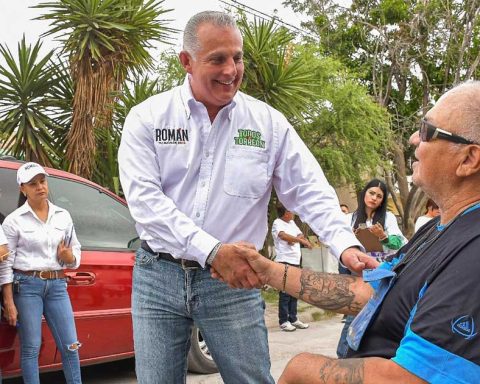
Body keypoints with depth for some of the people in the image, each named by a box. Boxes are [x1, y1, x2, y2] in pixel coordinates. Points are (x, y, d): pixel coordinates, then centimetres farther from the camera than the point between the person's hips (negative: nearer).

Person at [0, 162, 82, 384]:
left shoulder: (63, 216, 9)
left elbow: (76, 250, 18)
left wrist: (70, 257, -7)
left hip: (57, 285, 4)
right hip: (27, 285, -3)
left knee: (70, 346, 3)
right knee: (31, 347, -1)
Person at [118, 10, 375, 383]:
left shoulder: (268, 122, 1)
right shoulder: (147, 118, -3)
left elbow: (310, 191, 0)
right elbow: (144, 198, -14)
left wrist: (346, 244, -19)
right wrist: (212, 251, -25)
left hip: (234, 281, 0)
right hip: (159, 276, 0)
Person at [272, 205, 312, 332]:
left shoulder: (292, 223, 17)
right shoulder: (277, 223, -8)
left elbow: (300, 235, 14)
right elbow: (283, 235, -26)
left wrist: (294, 240, -8)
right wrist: (301, 240, -32)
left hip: (296, 261, 8)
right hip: (285, 261, -8)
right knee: (285, 292, -6)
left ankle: (293, 318, 18)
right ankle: (283, 321, -1)